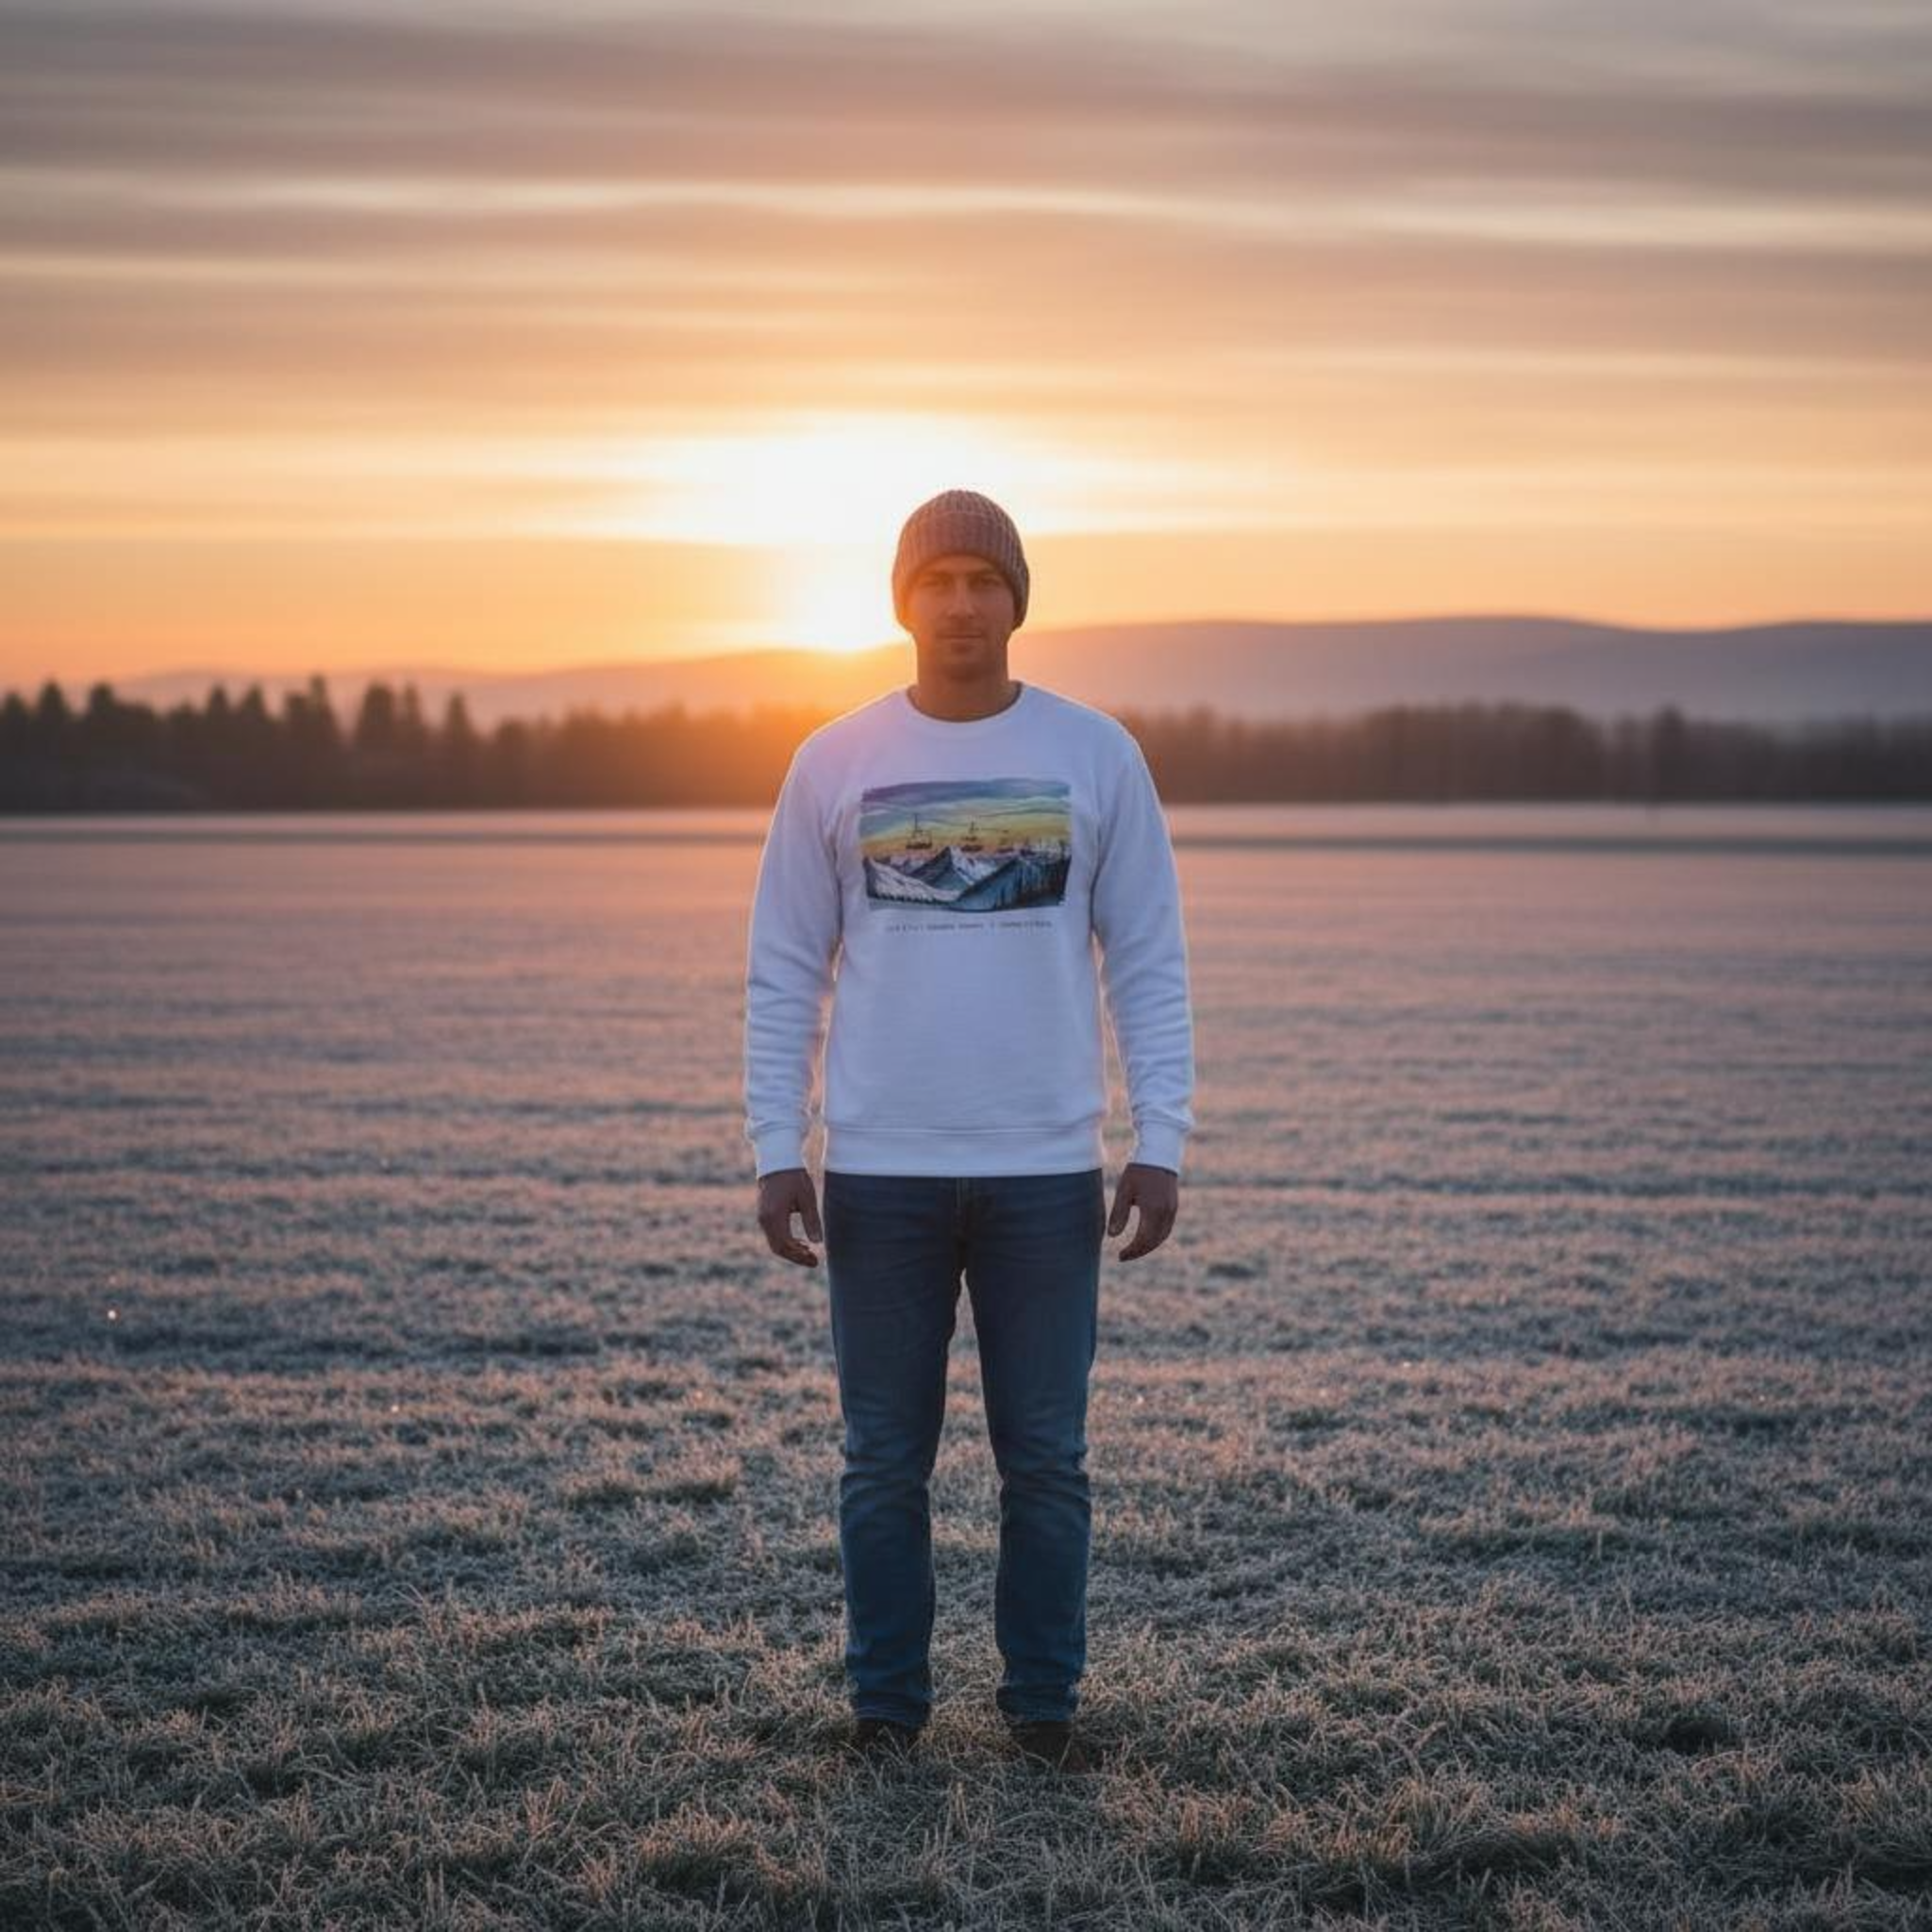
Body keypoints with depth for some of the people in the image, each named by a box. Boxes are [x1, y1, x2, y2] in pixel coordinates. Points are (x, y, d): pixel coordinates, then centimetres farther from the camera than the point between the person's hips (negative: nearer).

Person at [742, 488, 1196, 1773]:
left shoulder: (1097, 753, 3)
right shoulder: (834, 763, 3)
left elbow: (1149, 963, 3)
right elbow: (784, 974, 4)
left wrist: (1162, 1142, -3)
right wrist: (776, 1151, -2)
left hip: (1048, 1172, 0)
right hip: (879, 1172, 0)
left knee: (1047, 1458, 6)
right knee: (886, 1460, 7)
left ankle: (1044, 1703, 19)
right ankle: (888, 1704, 19)